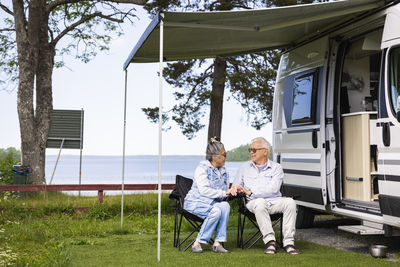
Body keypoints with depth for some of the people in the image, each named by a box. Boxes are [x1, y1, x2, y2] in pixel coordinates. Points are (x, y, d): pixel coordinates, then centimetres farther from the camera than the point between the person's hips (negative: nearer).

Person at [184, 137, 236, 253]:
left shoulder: (223, 172, 15)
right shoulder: (202, 168, -8)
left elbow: (225, 192, 20)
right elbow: (204, 190, -20)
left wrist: (233, 190, -3)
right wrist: (224, 193, -20)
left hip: (212, 203, 6)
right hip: (195, 203, -6)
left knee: (225, 206, -27)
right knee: (216, 211, -34)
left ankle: (217, 243, -27)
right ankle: (197, 243, -22)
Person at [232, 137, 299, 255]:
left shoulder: (276, 168, 8)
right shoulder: (244, 167, 19)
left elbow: (273, 189, -8)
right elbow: (235, 186, 19)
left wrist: (250, 192, -14)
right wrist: (235, 189, -8)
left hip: (274, 202, 1)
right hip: (253, 203, 0)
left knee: (290, 202, -30)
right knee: (260, 202, -37)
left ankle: (288, 242, -29)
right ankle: (270, 241, -36)